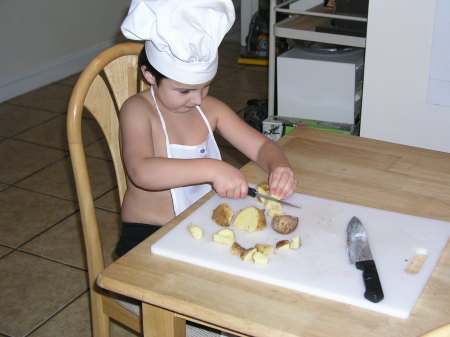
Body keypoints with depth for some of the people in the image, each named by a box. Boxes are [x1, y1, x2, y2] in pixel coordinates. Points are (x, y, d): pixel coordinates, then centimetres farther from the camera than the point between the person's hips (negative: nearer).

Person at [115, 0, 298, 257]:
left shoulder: (209, 108, 5)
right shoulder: (138, 110, -12)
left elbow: (261, 145, 6)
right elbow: (141, 171, -30)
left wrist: (280, 167, -18)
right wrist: (212, 169, -41)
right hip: (148, 236, -6)